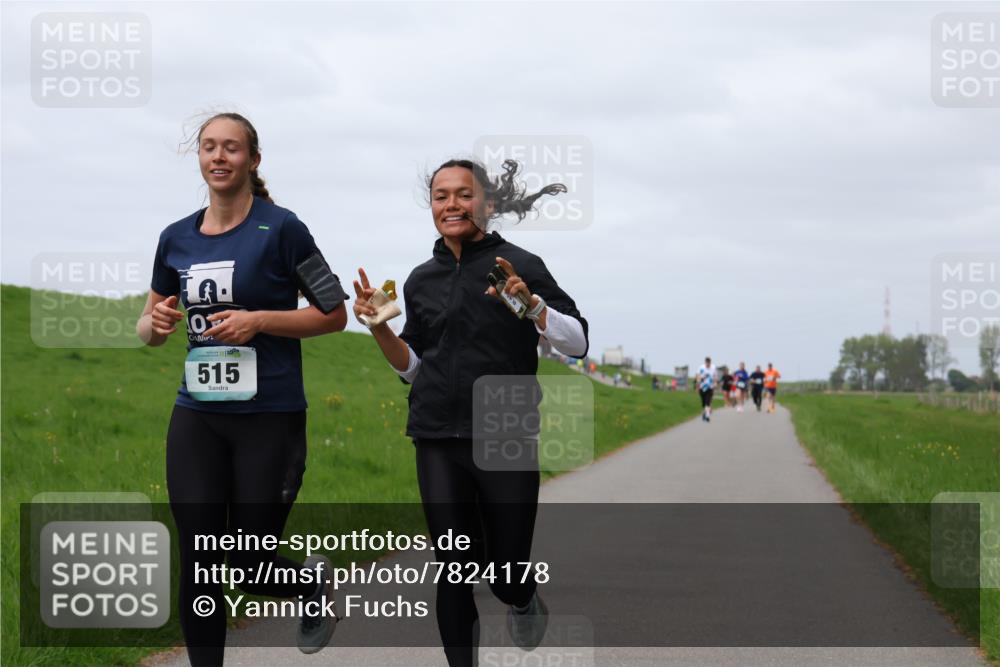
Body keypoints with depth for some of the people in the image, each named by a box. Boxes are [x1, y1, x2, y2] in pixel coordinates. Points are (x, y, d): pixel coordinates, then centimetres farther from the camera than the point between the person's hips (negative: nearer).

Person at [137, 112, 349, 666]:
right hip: (197, 417, 4)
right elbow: (147, 327, 18)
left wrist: (259, 320, -16)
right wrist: (156, 323, -7)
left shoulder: (280, 229, -6)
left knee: (252, 567, 2)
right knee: (198, 571, -1)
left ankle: (313, 582, 35)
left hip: (269, 417, -4)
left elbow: (335, 314, -2)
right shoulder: (177, 238, 8)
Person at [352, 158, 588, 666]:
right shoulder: (422, 280, 12)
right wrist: (378, 326, 2)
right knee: (453, 573, 1)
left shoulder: (519, 265, -2)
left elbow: (577, 342, -6)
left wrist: (530, 303, -23)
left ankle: (523, 600, 38)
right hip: (438, 440, 3)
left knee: (507, 575, 2)